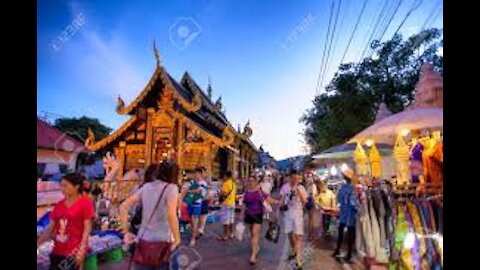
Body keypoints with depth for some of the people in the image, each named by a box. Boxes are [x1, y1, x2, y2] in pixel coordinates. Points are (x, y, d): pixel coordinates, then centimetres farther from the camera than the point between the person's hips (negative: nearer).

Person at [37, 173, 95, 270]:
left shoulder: (85, 202, -12)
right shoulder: (59, 205, 5)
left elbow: (87, 228, -13)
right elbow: (50, 228, 13)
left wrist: (81, 250, -16)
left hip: (74, 252, -6)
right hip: (57, 251, 6)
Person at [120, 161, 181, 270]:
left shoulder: (146, 187, 4)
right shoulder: (171, 187, -13)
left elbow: (123, 207, 7)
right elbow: (171, 215, -27)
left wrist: (126, 232, 10)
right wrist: (177, 239, -15)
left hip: (143, 239, 5)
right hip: (162, 241, -5)